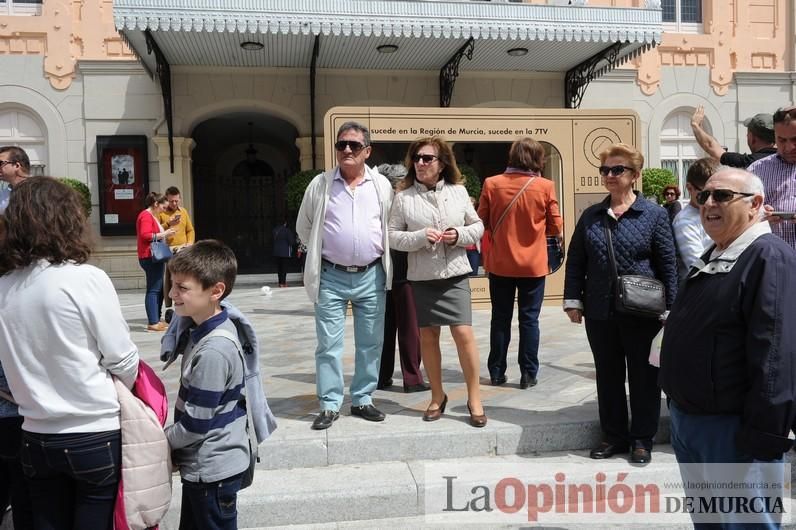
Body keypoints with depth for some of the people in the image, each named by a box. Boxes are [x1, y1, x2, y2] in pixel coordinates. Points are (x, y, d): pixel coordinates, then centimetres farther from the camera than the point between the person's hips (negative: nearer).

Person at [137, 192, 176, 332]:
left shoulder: (152, 216, 21)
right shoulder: (146, 216, -12)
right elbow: (145, 235, -23)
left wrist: (165, 233, 16)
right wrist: (164, 234, -20)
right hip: (150, 257, -11)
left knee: (159, 289, 12)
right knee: (153, 289, -11)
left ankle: (155, 319, 18)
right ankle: (153, 323, -11)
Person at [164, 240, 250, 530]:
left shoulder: (213, 351, -29)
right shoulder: (208, 330, 0)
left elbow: (195, 425, -22)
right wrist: (168, 438, 13)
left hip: (212, 471, -9)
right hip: (203, 465, 9)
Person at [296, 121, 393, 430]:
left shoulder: (382, 185, 3)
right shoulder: (320, 184, 0)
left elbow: (391, 227, 13)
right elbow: (304, 227, 11)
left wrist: (379, 253, 8)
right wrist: (323, 253, 9)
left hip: (371, 276, 2)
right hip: (332, 277, -1)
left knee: (370, 344, 9)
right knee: (329, 344, 1)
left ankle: (362, 400, 22)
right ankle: (330, 405, 11)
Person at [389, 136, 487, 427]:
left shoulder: (458, 191, 3)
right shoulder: (404, 196, -1)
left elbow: (477, 226, 10)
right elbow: (393, 235, -2)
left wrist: (460, 235, -10)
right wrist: (421, 237, -18)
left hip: (455, 274, 0)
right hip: (422, 276, 1)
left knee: (464, 333, -8)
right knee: (428, 337, 9)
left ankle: (474, 398, 9)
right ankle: (438, 396, 26)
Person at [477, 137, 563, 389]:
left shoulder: (492, 184, -7)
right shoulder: (545, 186, -9)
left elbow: (482, 222, -1)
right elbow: (556, 227, -2)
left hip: (500, 263, 1)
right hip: (533, 264, -1)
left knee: (500, 318, 12)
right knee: (529, 319, 7)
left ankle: (497, 372, 18)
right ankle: (528, 374, 10)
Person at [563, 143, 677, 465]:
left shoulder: (654, 215, -3)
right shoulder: (591, 216, 7)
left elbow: (668, 265, -2)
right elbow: (575, 261, 10)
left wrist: (669, 308, -5)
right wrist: (573, 300, 3)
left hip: (642, 313, -3)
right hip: (600, 312, 3)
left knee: (643, 376, 8)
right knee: (608, 375, 13)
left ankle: (642, 438, 23)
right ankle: (614, 435, 28)